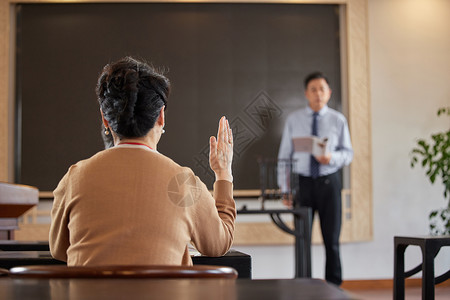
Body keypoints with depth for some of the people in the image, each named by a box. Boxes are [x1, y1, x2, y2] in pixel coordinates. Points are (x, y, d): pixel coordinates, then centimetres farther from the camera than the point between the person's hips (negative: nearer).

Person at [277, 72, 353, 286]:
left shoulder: (338, 120, 4)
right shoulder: (293, 120, 4)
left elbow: (348, 153, 7)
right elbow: (284, 156, 5)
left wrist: (332, 158, -16)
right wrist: (284, 188, -1)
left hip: (329, 182, 0)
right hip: (302, 182, 0)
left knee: (332, 238, 4)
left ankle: (334, 286, 14)